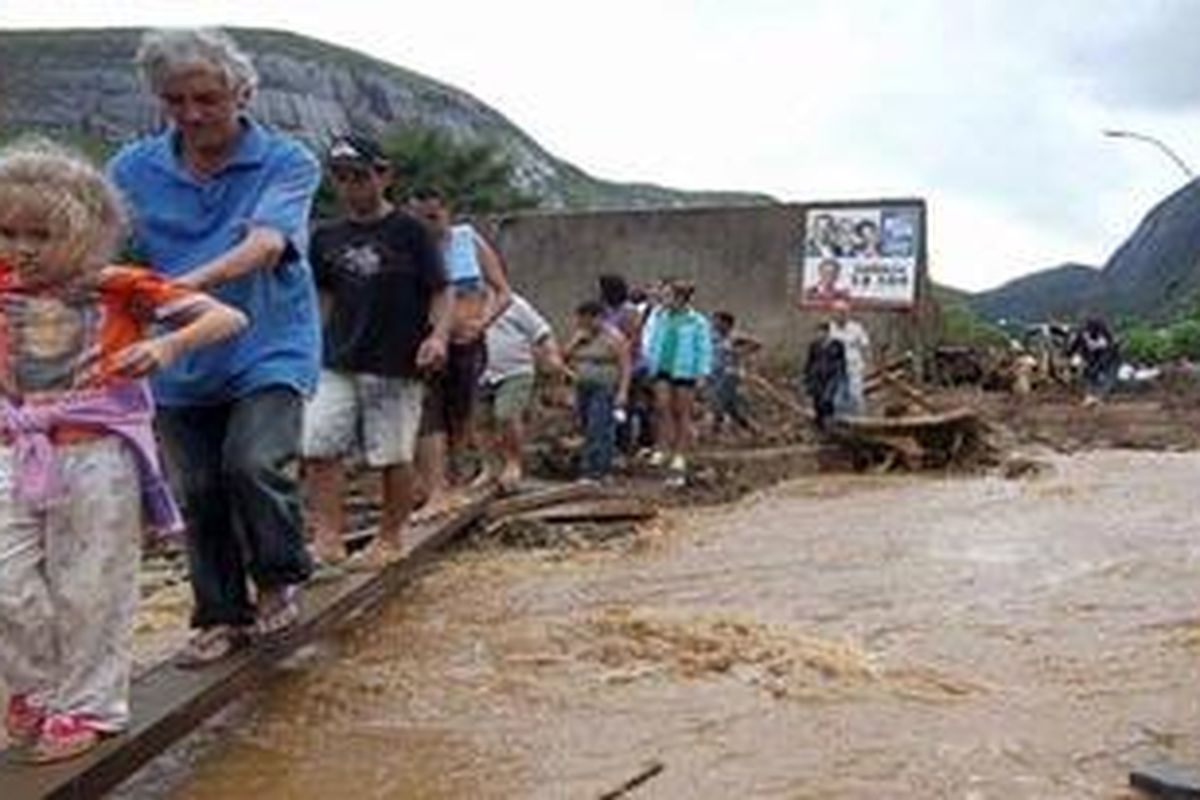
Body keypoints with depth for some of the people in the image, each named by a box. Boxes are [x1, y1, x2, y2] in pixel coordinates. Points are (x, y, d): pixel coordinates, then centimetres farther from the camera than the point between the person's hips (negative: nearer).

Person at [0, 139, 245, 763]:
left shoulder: (120, 288, -5)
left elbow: (229, 318, -8)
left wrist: (167, 345, -24)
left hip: (99, 455, -4)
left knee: (90, 593, 4)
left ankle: (88, 706, 22)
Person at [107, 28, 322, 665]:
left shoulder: (285, 163, -8)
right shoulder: (133, 169, 2)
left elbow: (266, 242, -25)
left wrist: (190, 282, -42)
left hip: (267, 350, -3)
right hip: (179, 364, 4)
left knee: (253, 464, -19)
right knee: (201, 494, 9)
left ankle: (279, 579, 10)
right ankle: (223, 615, 28)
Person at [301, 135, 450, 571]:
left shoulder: (409, 232, -2)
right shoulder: (327, 238, 10)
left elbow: (440, 292, -2)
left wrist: (438, 335, -18)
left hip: (396, 367, -4)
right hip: (337, 364, 4)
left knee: (393, 456, 3)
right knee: (319, 449, -7)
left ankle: (390, 537, 18)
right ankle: (329, 537, -2)